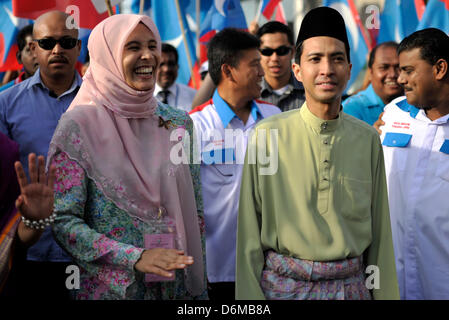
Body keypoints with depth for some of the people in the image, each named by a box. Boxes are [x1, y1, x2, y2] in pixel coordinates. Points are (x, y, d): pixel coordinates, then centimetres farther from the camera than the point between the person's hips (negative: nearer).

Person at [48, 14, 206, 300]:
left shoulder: (179, 123, 3)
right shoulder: (80, 126, -9)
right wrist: (136, 258, -22)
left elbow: (195, 213, 8)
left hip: (176, 287, 4)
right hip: (108, 288, -4)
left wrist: (198, 288, 4)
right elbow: (63, 220, -13)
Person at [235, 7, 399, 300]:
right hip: (283, 284, -2)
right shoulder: (267, 136, -7)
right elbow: (249, 232, -5)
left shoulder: (368, 139, 1)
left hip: (351, 284, 2)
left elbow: (380, 232, 4)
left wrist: (386, 294, 2)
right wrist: (249, 297, -8)